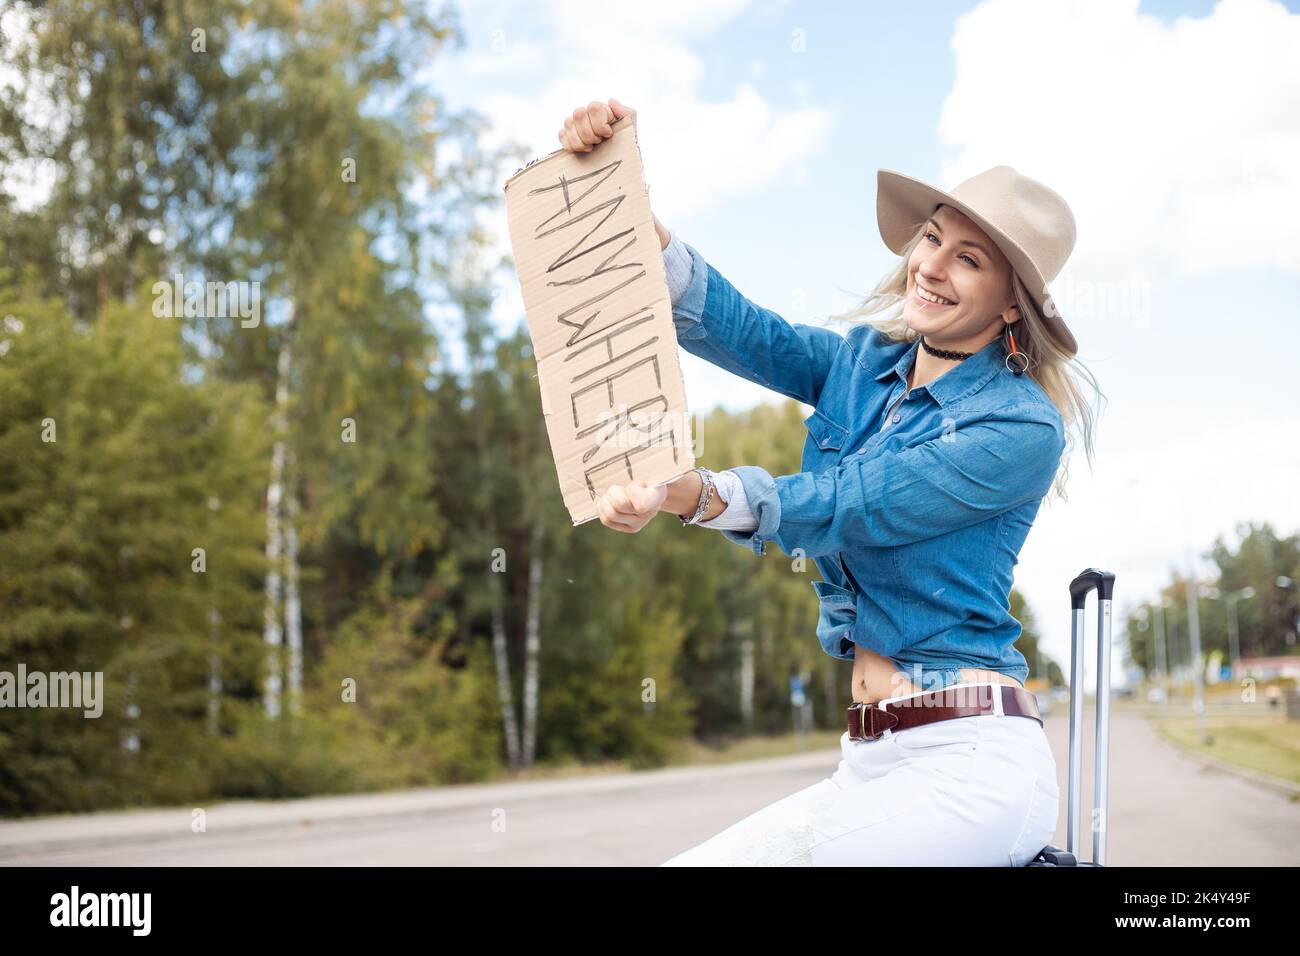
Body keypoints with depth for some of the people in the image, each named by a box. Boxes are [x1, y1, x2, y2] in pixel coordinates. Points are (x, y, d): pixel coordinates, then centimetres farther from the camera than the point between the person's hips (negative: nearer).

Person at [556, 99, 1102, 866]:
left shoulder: (1023, 429, -10)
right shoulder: (863, 364, 11)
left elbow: (847, 508, -19)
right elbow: (734, 327, -3)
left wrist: (694, 494, -34)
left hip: (971, 768, -7)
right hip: (871, 763, 7)